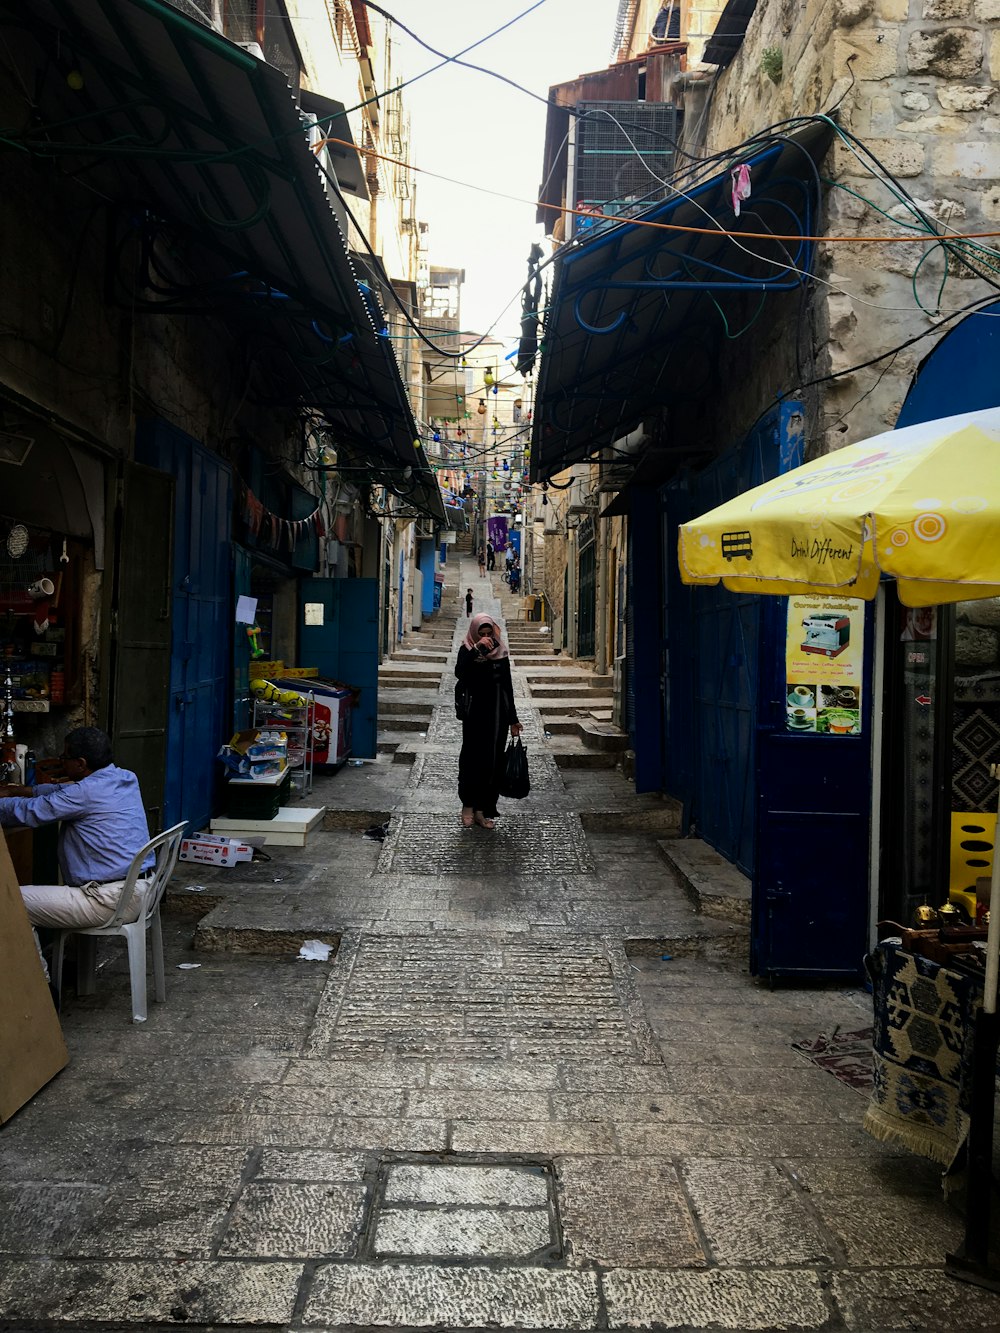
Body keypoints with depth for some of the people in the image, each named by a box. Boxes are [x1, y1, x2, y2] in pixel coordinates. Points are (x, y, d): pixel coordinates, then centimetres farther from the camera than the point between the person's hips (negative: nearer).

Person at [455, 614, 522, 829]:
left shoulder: (501, 653, 7)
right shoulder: (467, 651, -3)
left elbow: (508, 688, 11)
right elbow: (460, 672, -24)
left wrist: (513, 719, 10)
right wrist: (476, 648, -31)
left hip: (498, 717, 3)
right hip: (475, 716, -3)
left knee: (493, 762, 3)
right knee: (471, 760, -3)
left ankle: (484, 810, 11)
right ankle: (468, 805, 15)